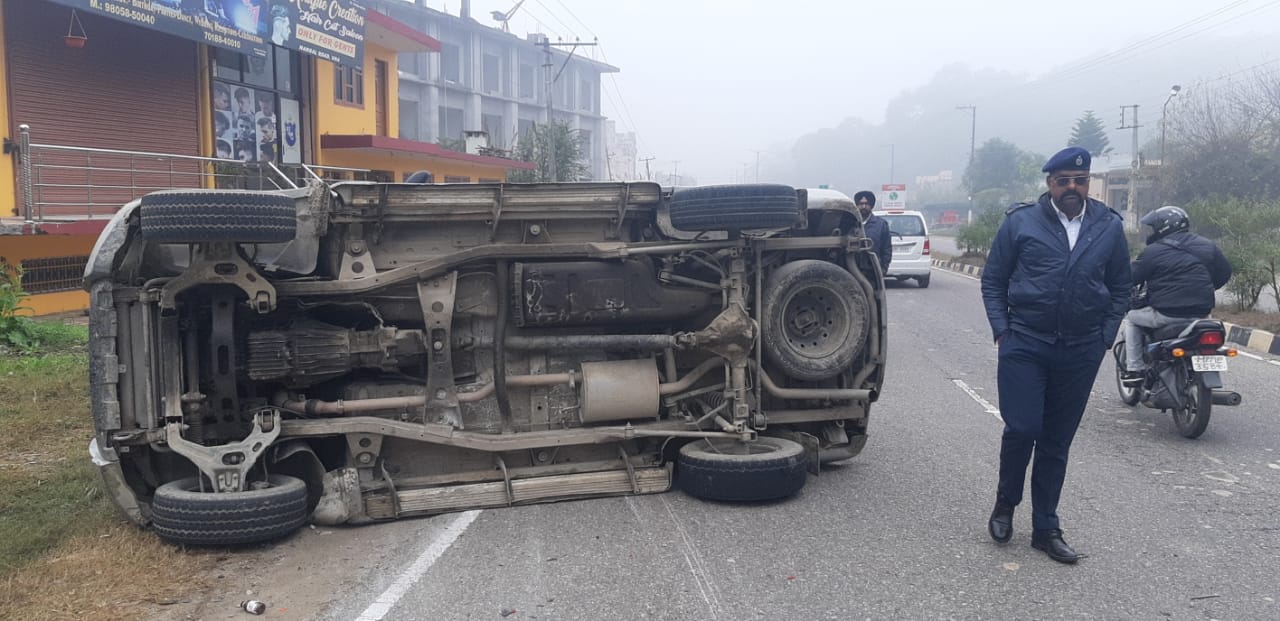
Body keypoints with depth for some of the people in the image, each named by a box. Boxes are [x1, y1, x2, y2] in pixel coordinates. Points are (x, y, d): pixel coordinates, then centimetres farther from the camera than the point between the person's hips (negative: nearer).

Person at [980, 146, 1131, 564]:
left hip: (1082, 353, 2)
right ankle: (1005, 504, 19)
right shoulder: (1021, 222, -1)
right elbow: (993, 281, 4)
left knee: (1057, 443, 9)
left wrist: (1105, 338, 4)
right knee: (1022, 428, -9)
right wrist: (1002, 332, -4)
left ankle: (1045, 529, 21)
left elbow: (1120, 289, 14)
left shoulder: (1109, 227, 6)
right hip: (1025, 346, -2)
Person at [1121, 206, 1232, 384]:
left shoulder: (1154, 251, -8)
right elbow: (1224, 272, 17)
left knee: (1131, 318, 18)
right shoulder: (1207, 246, 10)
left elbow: (1131, 277, -5)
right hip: (1201, 313, 6)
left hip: (1166, 314, -6)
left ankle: (1134, 369, 9)